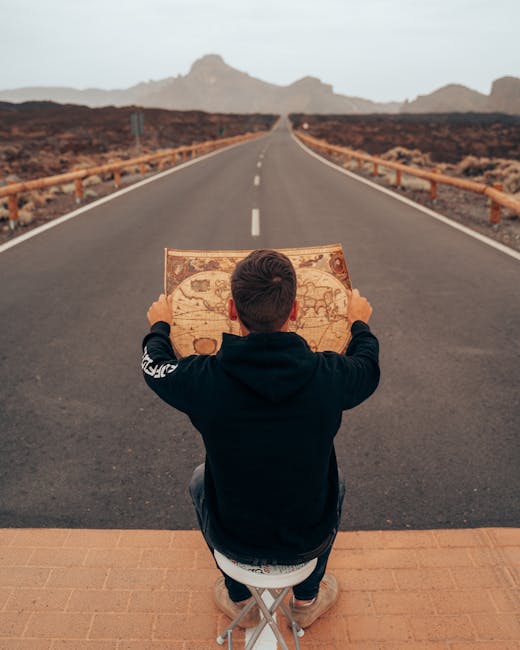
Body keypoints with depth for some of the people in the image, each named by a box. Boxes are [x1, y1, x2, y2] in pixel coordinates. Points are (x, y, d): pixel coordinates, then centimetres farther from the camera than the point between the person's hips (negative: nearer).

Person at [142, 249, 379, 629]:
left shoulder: (202, 379, -25)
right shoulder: (330, 376, -23)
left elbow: (155, 364, 0)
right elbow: (369, 367, 2)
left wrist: (160, 324, 20)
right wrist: (360, 323, 22)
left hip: (233, 541, 0)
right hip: (307, 542, 1)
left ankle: (238, 598, 44)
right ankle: (308, 598, 44)